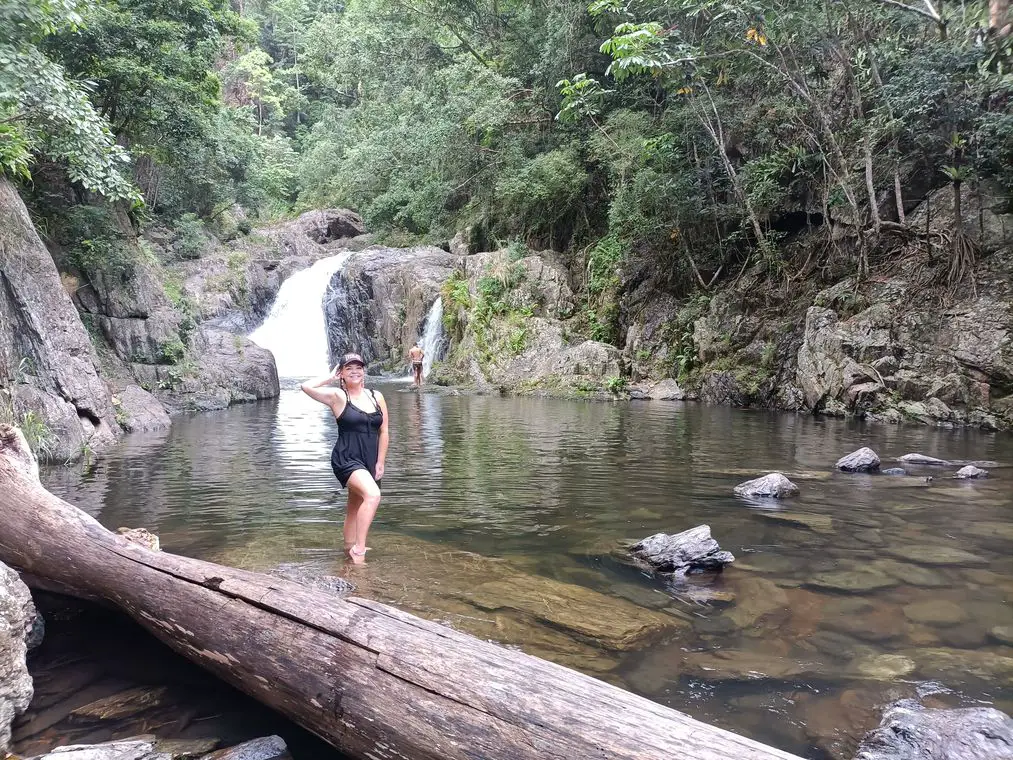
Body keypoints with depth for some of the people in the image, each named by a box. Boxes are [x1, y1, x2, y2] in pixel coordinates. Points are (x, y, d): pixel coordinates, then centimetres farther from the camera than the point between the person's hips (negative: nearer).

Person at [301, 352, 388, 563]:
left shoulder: (376, 397, 6)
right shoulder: (337, 396, -5)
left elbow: (383, 432, 8)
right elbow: (306, 387, -21)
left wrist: (380, 463, 3)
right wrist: (331, 377, -6)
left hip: (370, 461, 5)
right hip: (346, 459, -5)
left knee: (355, 508, 16)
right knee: (372, 495, -27)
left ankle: (349, 549, 31)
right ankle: (358, 549, -19)